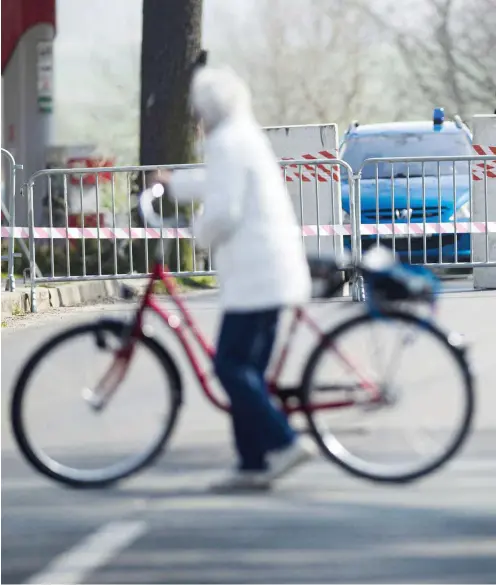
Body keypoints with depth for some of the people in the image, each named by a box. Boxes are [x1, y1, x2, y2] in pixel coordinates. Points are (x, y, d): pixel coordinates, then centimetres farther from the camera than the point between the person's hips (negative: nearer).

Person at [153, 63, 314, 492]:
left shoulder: (227, 142, -14)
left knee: (232, 365, -9)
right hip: (273, 270, 10)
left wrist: (203, 235, -2)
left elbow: (222, 211, -22)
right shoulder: (245, 136, 19)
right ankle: (254, 464, 10)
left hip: (255, 275, -10)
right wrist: (175, 184, 50)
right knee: (246, 368, 10)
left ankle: (284, 443, -13)